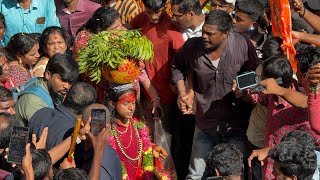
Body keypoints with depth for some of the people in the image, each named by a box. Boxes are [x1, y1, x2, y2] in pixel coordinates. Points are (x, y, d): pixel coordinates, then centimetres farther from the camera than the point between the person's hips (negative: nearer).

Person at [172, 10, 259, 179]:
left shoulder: (243, 45, -17)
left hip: (236, 126, -2)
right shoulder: (192, 46, -12)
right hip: (205, 124, 2)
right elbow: (177, 66, 10)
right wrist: (183, 93, -1)